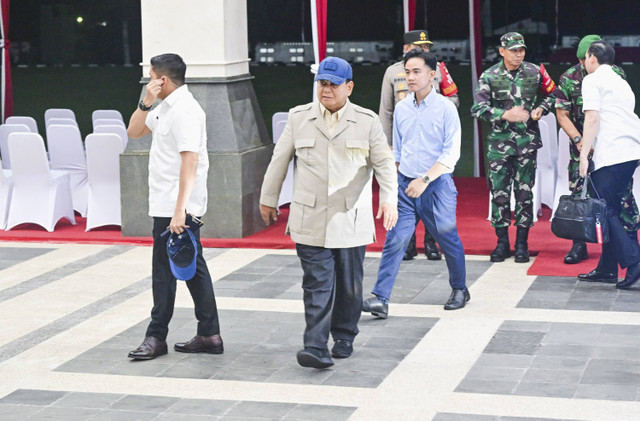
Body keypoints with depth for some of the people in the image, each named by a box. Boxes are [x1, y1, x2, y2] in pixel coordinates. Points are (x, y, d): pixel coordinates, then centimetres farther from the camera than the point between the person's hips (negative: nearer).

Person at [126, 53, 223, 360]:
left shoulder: (184, 111, -17)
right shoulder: (166, 108, 14)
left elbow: (189, 162, -24)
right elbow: (134, 132, 22)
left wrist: (179, 210, -28)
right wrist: (146, 102, 4)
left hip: (174, 207, -10)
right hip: (167, 205, 10)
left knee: (164, 271, -2)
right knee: (193, 269, 11)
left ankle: (156, 337, 6)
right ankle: (209, 335, 15)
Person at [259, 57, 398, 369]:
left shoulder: (367, 121, 4)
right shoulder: (298, 117, 8)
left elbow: (384, 162, 3)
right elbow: (280, 159, 15)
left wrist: (389, 199, -12)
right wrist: (268, 198, 19)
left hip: (351, 221, 0)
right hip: (310, 220, 0)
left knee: (349, 285, 9)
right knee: (317, 284, -7)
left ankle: (344, 337, 27)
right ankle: (316, 347, -12)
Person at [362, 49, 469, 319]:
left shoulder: (446, 108, -8)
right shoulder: (401, 108, 8)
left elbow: (451, 153, -13)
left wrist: (425, 180, -21)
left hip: (436, 185, -4)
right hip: (404, 185, 4)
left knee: (448, 240, 8)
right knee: (394, 240, -5)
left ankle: (460, 290, 30)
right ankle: (380, 299, -8)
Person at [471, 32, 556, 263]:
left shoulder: (534, 72, 3)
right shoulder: (489, 76, -2)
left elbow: (551, 94, 18)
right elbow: (478, 108, -8)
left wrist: (541, 109, 0)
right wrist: (505, 115, -18)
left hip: (527, 140, 1)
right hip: (499, 140, -1)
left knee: (525, 191, 2)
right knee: (499, 191, 0)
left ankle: (522, 244, 9)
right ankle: (502, 242, 10)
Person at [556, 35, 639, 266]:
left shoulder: (615, 74, -7)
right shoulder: (569, 78, -5)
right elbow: (562, 114, -2)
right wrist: (578, 139, -14)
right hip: (582, 143, 1)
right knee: (578, 193, 1)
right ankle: (579, 245, 11)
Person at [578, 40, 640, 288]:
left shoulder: (593, 80, 1)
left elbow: (592, 118, -10)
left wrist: (584, 155, -12)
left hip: (610, 154, -8)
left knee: (603, 210, -6)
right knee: (610, 209, 13)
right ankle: (607, 269, 14)